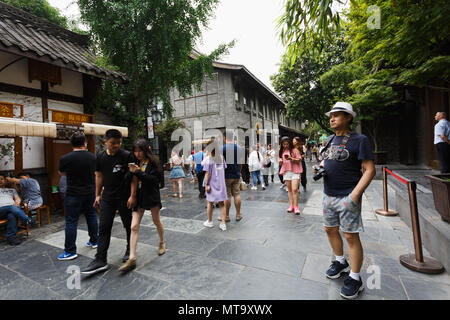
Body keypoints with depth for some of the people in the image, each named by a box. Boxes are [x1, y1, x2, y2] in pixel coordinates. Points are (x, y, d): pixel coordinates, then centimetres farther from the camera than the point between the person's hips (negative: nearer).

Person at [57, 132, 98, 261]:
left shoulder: (65, 158, -12)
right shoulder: (92, 157, -2)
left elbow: (61, 173, 8)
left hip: (73, 194, -4)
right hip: (90, 192, 4)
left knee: (71, 222, 3)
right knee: (91, 216, 17)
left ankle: (70, 251, 10)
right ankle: (94, 241, 31)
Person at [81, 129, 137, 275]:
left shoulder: (127, 156, -11)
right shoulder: (100, 157, 3)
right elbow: (99, 176, 12)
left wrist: (132, 196, -14)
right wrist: (98, 195, 11)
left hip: (124, 197, -4)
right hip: (107, 197, 4)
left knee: (128, 225, 11)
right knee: (104, 227, 3)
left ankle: (130, 250, 33)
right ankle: (101, 260, 11)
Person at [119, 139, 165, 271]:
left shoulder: (153, 162, -10)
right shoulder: (136, 163, 5)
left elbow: (154, 180, -21)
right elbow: (134, 180, 9)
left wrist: (138, 172, -25)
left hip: (152, 195, -4)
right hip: (139, 196, 4)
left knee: (157, 221, 16)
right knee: (134, 227, -2)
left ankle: (162, 243, 41)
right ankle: (132, 259, 4)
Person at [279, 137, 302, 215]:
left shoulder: (294, 150, -1)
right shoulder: (282, 151, 14)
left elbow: (299, 160, -3)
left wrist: (291, 159, -19)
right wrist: (280, 161, 1)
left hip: (294, 171, -4)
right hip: (286, 172, 5)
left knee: (295, 189, -11)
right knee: (289, 190, 7)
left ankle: (296, 207, -2)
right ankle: (291, 205, 15)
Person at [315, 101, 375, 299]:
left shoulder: (359, 140, -9)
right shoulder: (330, 140, 12)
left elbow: (370, 170, -13)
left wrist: (355, 195, -23)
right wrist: (319, 168, 1)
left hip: (347, 196, -7)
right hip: (328, 195, 7)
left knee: (351, 236, 1)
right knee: (330, 229, 16)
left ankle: (355, 279, 17)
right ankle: (340, 262, 38)